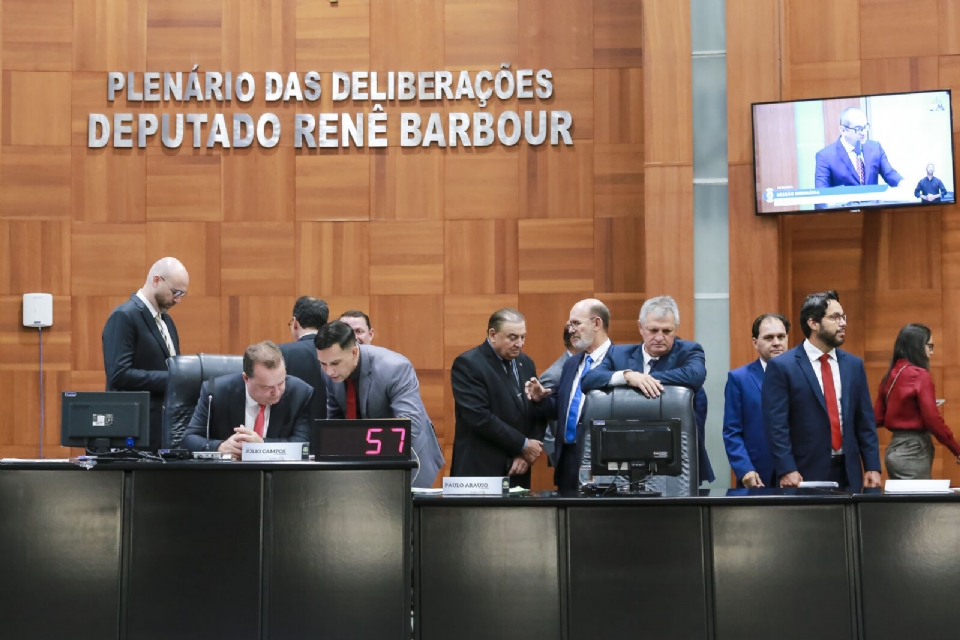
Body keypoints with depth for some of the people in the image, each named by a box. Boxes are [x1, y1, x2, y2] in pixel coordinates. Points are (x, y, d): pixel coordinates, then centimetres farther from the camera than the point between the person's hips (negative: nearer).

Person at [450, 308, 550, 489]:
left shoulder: (526, 363, 11)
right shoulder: (468, 364, -10)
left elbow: (539, 414, 11)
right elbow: (480, 417, -19)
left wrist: (527, 453, -5)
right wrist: (523, 445, -14)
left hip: (518, 472, 6)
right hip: (480, 471, -6)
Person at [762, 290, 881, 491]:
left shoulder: (853, 364, 10)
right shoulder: (781, 366, -5)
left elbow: (865, 422, 11)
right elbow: (776, 425, -9)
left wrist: (872, 467, 4)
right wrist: (787, 471, -17)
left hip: (848, 473, 5)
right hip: (805, 475, -5)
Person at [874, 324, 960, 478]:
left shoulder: (890, 375, 8)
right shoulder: (920, 375, -12)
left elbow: (878, 418, 11)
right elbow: (933, 419, -16)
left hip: (894, 449, 8)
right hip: (914, 451, -8)